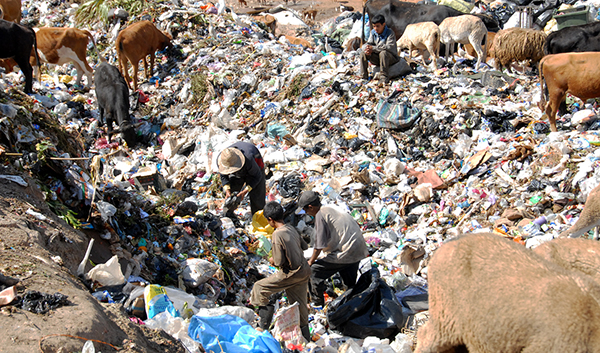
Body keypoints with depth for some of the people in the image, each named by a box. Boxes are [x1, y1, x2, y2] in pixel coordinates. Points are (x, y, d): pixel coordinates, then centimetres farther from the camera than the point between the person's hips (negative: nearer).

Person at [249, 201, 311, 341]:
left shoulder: (277, 235, -21)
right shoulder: (291, 228, 3)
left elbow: (279, 261, -19)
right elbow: (305, 246, 17)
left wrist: (272, 260, 2)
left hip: (291, 274, -8)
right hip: (304, 270, 8)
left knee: (259, 288, 4)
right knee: (299, 303, 20)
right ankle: (304, 333, 30)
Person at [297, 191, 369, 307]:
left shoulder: (320, 215, -13)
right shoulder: (331, 208, 14)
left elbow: (319, 246, -13)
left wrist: (310, 262, 1)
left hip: (345, 253, -9)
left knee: (314, 271, -1)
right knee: (350, 282, 25)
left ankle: (317, 303, 6)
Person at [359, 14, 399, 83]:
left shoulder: (390, 33, -17)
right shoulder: (373, 32, 3)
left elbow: (389, 47, -30)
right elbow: (368, 43, 1)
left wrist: (373, 48, -34)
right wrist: (368, 49, -26)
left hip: (391, 58, -6)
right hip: (378, 59, 6)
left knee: (383, 53, -38)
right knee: (363, 52, -13)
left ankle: (384, 77, -35)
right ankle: (363, 76, -12)